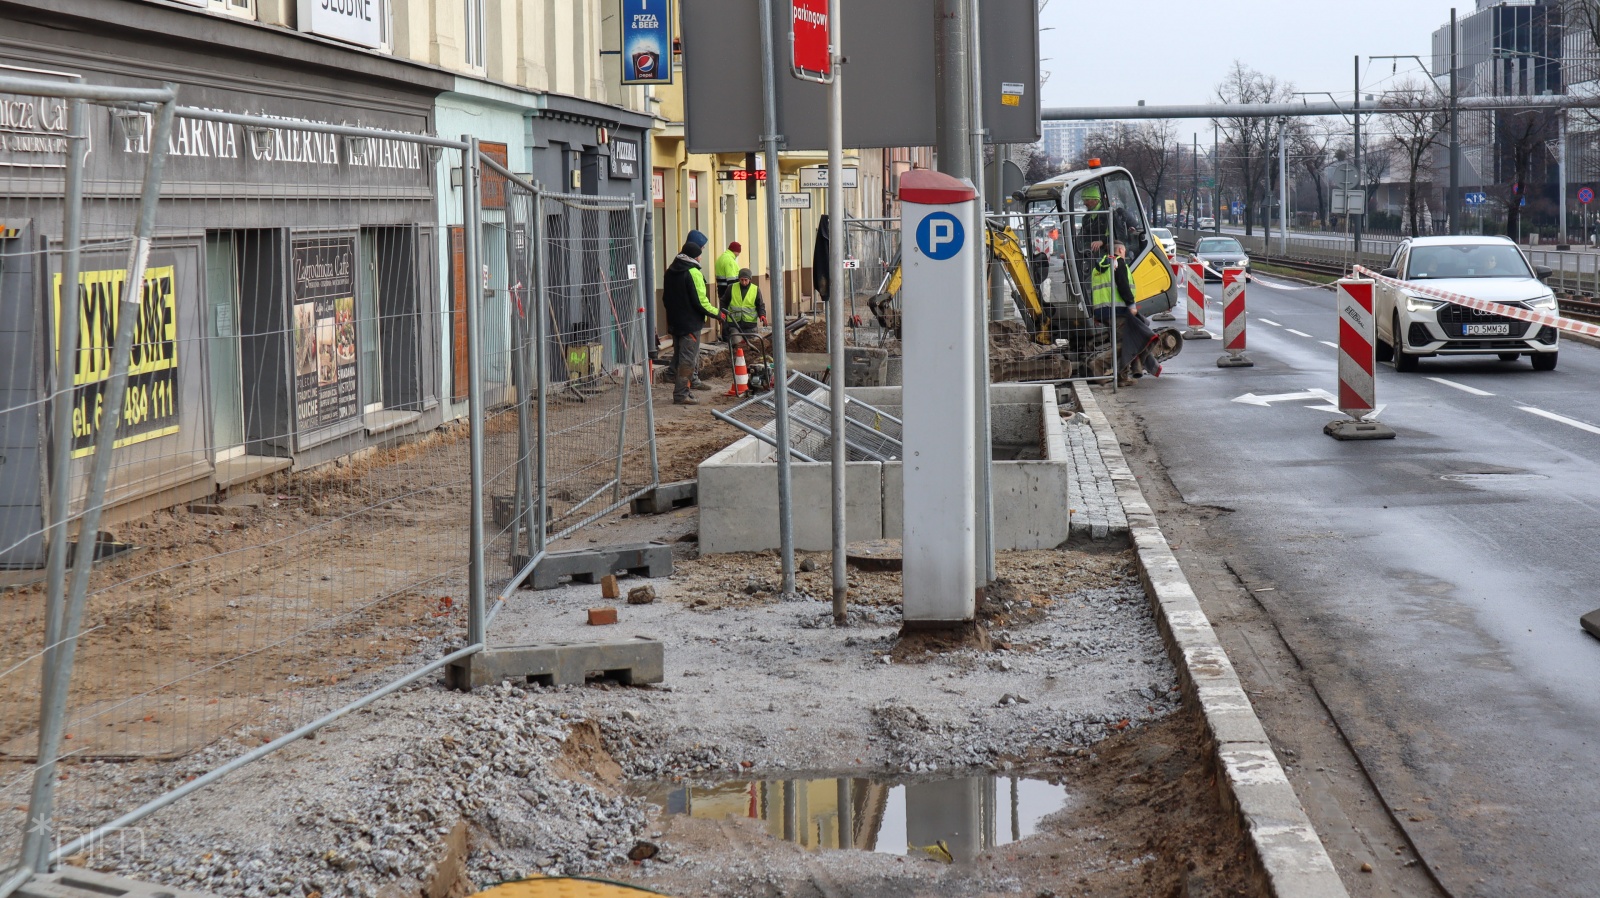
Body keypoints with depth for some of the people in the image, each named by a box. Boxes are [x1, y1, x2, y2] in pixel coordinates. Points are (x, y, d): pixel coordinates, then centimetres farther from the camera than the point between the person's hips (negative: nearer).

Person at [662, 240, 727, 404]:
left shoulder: (670, 271, 12)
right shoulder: (693, 272, -15)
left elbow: (666, 298, 20)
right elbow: (700, 301, -18)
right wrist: (717, 313, -7)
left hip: (674, 322, 9)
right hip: (691, 323, -9)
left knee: (679, 357, 15)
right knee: (687, 359, -7)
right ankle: (681, 394, -10)